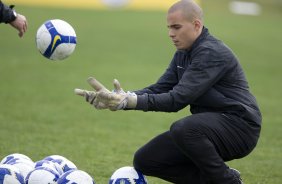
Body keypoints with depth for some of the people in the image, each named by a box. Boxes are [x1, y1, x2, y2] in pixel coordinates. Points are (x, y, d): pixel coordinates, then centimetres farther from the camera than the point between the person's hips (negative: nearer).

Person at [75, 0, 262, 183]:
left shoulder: (211, 52, -20)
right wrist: (118, 99, -10)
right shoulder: (183, 54, 10)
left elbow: (178, 99, -26)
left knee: (182, 129, -37)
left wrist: (130, 100, -31)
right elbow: (159, 89, 5)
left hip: (239, 125, -9)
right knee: (146, 161, -1)